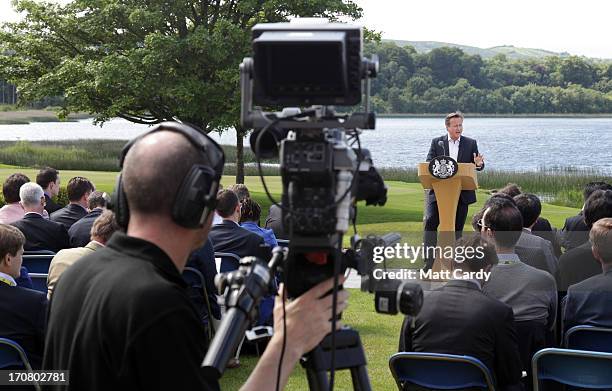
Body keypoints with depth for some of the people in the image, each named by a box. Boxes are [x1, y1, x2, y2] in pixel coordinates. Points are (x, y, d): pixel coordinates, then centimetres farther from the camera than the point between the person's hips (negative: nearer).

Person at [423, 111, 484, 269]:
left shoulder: (471, 143, 8)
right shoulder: (437, 142, 5)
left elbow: (477, 165, 6)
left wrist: (479, 164, -19)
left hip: (461, 193, 1)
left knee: (457, 226, 7)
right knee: (430, 222, -10)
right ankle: (429, 261, -6)